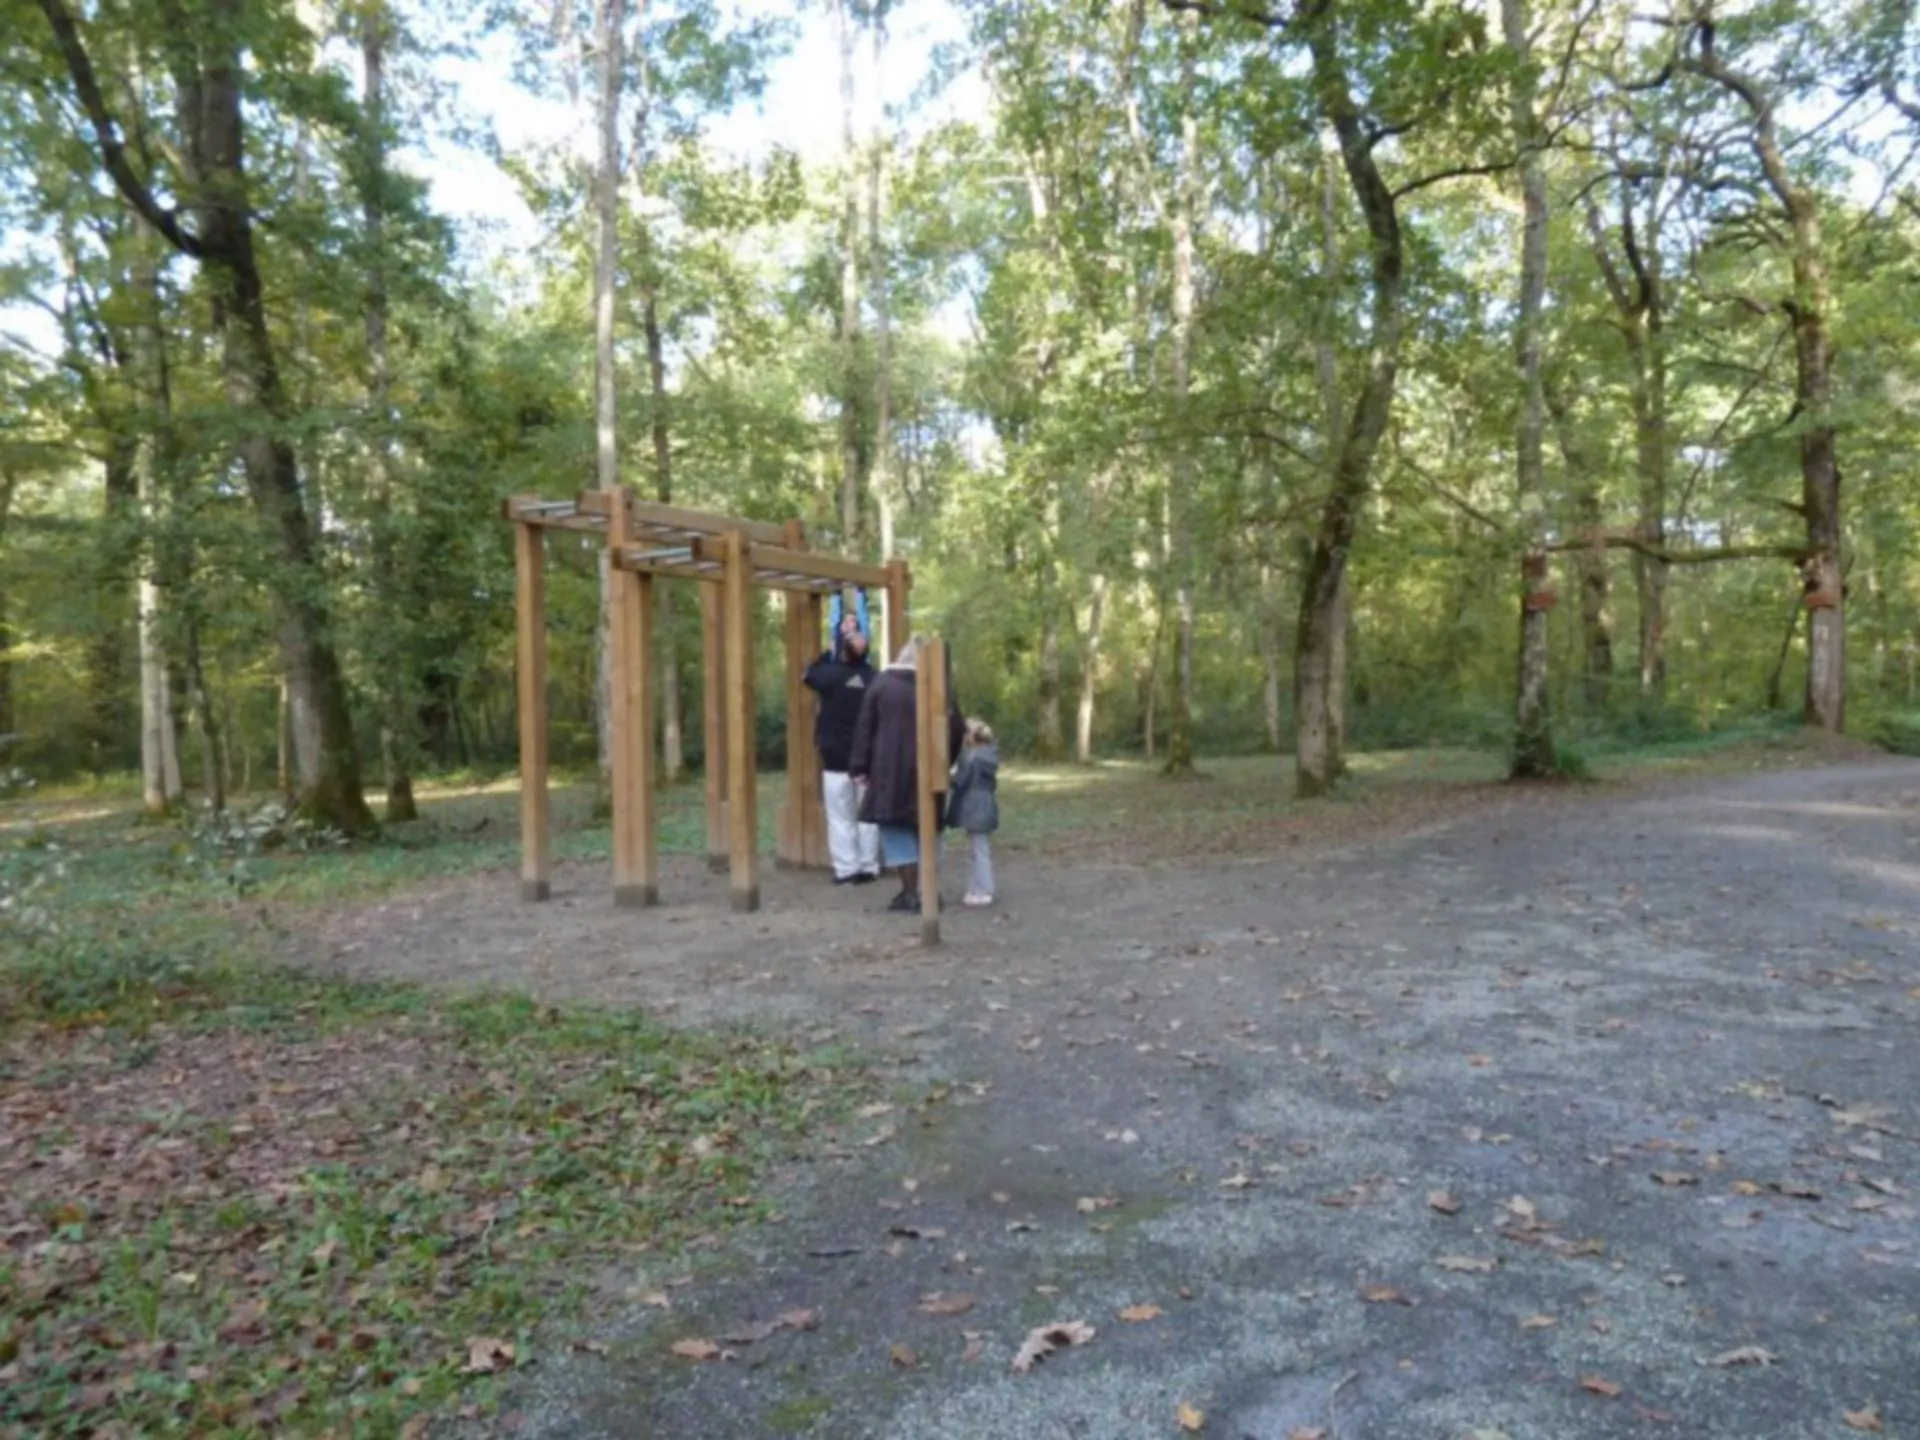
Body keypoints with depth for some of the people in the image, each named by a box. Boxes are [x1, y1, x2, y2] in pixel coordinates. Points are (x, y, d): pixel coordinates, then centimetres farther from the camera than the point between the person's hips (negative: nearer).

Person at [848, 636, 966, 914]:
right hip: (927, 771, 2)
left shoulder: (881, 683, -1)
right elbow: (957, 729, 3)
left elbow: (864, 728, -1)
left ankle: (911, 893, 2)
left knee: (897, 829, 5)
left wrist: (860, 767, 3)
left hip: (890, 771, -2)